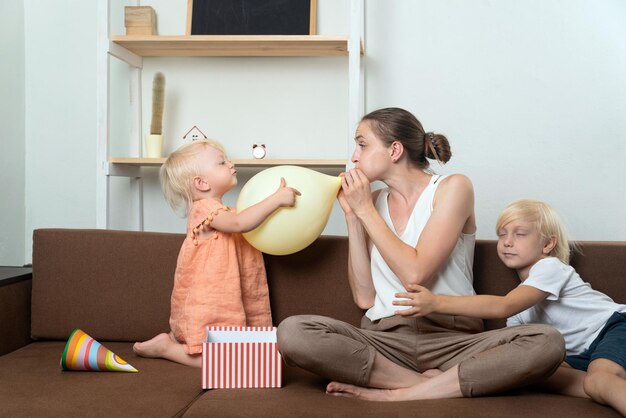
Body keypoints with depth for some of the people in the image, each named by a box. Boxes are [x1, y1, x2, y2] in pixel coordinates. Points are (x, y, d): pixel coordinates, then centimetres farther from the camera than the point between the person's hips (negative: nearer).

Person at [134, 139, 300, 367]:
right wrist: (276, 198, -30)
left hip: (220, 309, 10)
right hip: (204, 312, -10)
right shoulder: (204, 208, -15)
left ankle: (178, 338, 16)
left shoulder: (218, 211, 18)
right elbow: (239, 223, -31)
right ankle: (166, 347, 2)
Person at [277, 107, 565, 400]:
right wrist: (352, 214, 1)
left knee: (547, 342, -30)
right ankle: (430, 383, -17)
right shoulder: (373, 202, 11)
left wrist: (365, 211, -7)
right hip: (385, 338, 2)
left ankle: (398, 394, -23)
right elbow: (364, 297, 1)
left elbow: (415, 274, -14)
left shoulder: (452, 188, 0)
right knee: (292, 332, -24)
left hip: (453, 339, -2)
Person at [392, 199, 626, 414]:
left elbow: (504, 307, -27)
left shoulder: (550, 267, -11)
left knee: (598, 379, -38)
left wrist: (436, 303, -34)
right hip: (587, 351, 7)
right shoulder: (522, 296, 14)